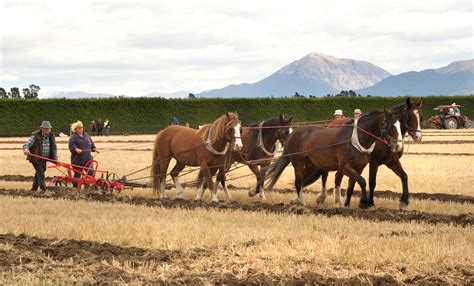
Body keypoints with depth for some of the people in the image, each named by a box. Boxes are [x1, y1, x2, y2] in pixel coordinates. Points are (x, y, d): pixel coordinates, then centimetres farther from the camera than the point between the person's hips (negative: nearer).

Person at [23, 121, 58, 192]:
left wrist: (55, 158, 5)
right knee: (41, 174, -14)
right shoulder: (35, 136, -13)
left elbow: (54, 148, 14)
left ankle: (34, 189, 30)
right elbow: (27, 145, -19)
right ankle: (43, 190, -13)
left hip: (44, 159, 6)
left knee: (38, 174, 17)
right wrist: (26, 150, -41)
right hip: (36, 159, -6)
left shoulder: (51, 136, 5)